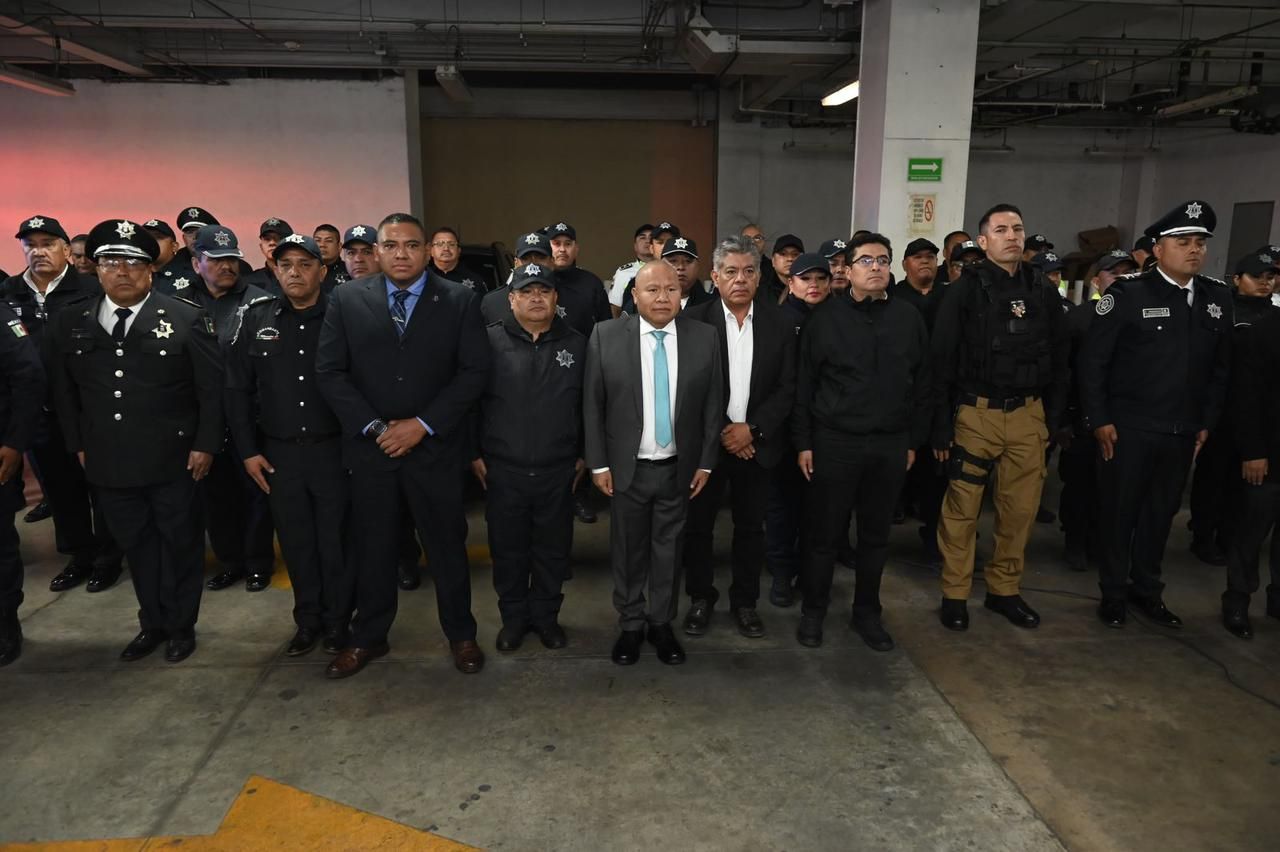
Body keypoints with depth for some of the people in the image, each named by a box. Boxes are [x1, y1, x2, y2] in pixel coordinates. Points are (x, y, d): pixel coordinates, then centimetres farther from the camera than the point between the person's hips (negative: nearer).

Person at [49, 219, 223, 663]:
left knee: (180, 542, 9)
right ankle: (152, 623, 31)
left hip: (173, 460, -3)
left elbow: (212, 388, -7)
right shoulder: (71, 324, 5)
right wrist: (78, 445, 10)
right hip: (110, 461, 4)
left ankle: (181, 626, 26)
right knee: (136, 544, 15)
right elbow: (65, 392, 13)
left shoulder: (187, 319, -6)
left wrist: (205, 444, -9)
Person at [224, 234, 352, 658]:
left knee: (335, 540, 6)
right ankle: (307, 619, 28)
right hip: (279, 453, 3)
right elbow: (238, 390, 7)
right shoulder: (255, 320, 5)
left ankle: (338, 621, 23)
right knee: (295, 541, 12)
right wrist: (247, 450, 3)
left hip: (334, 449, -3)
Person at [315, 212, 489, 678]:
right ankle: (369, 636, 31)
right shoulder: (347, 299, 2)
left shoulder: (460, 300, -2)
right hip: (368, 446, 2)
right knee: (372, 545, 13)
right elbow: (329, 371, 0)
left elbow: (474, 372, -6)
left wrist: (423, 424, -12)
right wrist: (373, 427, -10)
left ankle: (461, 634, 27)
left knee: (447, 543, 9)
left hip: (435, 446, -1)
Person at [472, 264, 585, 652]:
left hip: (558, 471, 1)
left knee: (553, 548, 11)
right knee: (508, 548, 10)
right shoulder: (489, 341, -1)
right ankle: (513, 616, 27)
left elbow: (589, 404, 7)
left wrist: (584, 455, 5)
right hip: (503, 470, -1)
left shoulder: (576, 344, 5)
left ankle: (546, 615, 28)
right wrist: (473, 453, -1)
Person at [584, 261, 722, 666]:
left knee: (669, 549, 14)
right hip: (626, 467, -1)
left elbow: (713, 404, 1)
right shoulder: (606, 336, -7)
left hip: (679, 468, 1)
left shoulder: (704, 337, -3)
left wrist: (705, 462, 0)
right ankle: (631, 625, 31)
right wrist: (598, 463, -5)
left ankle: (662, 623, 31)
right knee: (628, 550, 13)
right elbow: (592, 404, -3)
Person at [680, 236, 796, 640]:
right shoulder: (693, 319, -6)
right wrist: (721, 432, -12)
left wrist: (752, 429, -12)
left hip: (757, 444, 2)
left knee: (750, 526, 12)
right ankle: (701, 598, 28)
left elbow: (786, 388, 0)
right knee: (698, 524, 10)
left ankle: (744, 601, 29)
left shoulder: (779, 324, 1)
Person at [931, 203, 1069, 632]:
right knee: (961, 509, 2)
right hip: (976, 413, -4)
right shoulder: (965, 289, -4)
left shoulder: (1043, 290, 9)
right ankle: (955, 594, 16)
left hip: (1028, 414, 4)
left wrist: (1053, 416, 8)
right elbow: (942, 360, -7)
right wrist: (942, 424, -10)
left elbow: (1058, 357, 13)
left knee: (1021, 508, 9)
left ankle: (1004, 590, 25)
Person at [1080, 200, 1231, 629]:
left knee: (1162, 513, 15)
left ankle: (1147, 590, 30)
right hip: (1128, 429, -4)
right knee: (1119, 512, 7)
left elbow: (1219, 367, 10)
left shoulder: (1217, 297, 6)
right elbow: (1093, 361, -9)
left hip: (1182, 432, 5)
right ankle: (1114, 592, 22)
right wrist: (1099, 420, -11)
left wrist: (1207, 422, 8)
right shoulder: (1127, 293, -9)